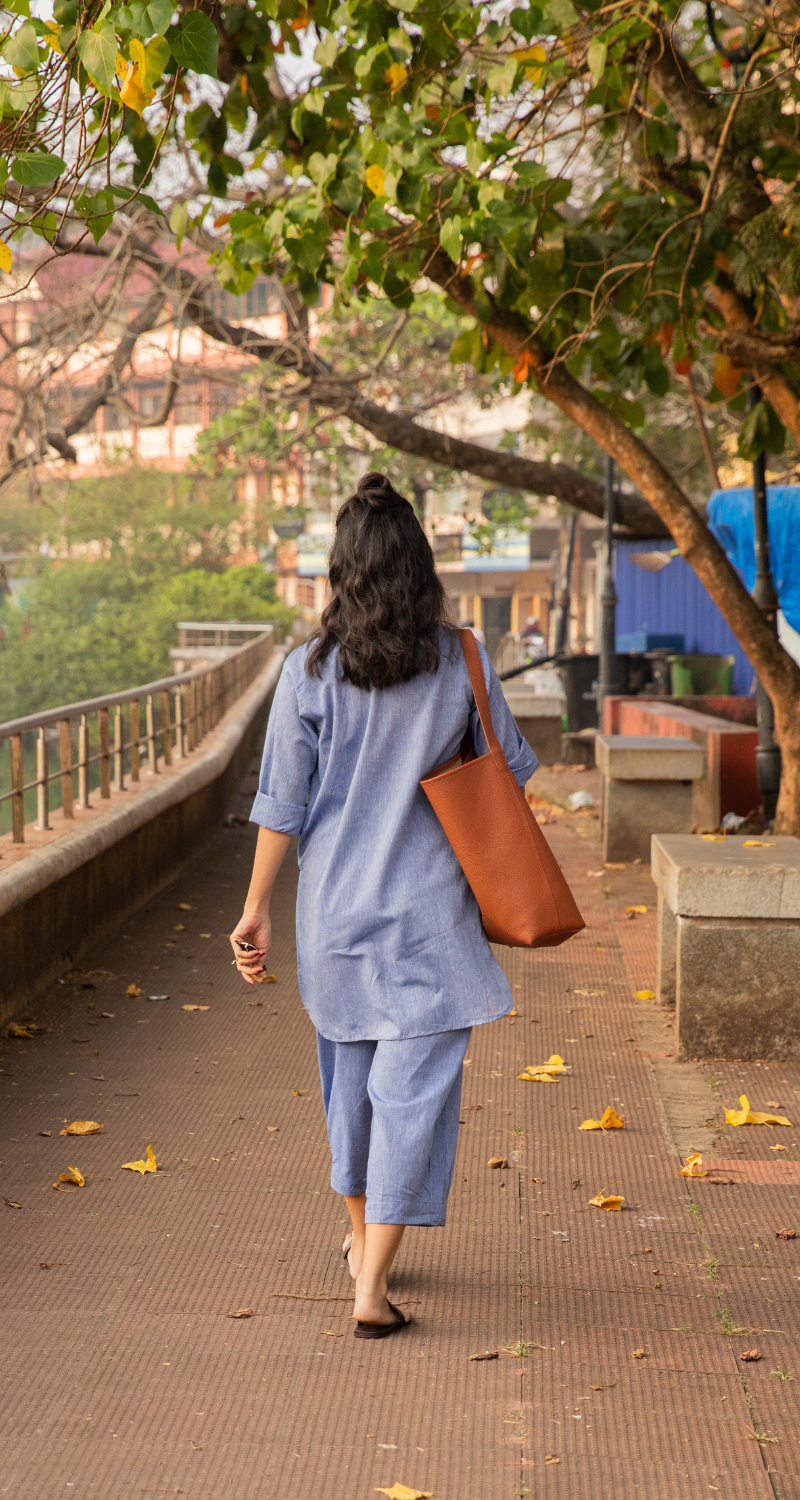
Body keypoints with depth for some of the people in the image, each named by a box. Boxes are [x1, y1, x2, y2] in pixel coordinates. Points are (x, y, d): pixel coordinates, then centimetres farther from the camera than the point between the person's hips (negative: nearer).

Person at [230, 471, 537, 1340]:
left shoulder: (309, 671, -7)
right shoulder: (459, 663, -6)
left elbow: (282, 805, -5)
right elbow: (510, 771, 5)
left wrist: (256, 909, 3)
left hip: (335, 909, 2)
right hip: (430, 910, -2)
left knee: (349, 1073, 20)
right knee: (414, 1085, 1)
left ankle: (362, 1240, 38)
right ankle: (373, 1284, -5)